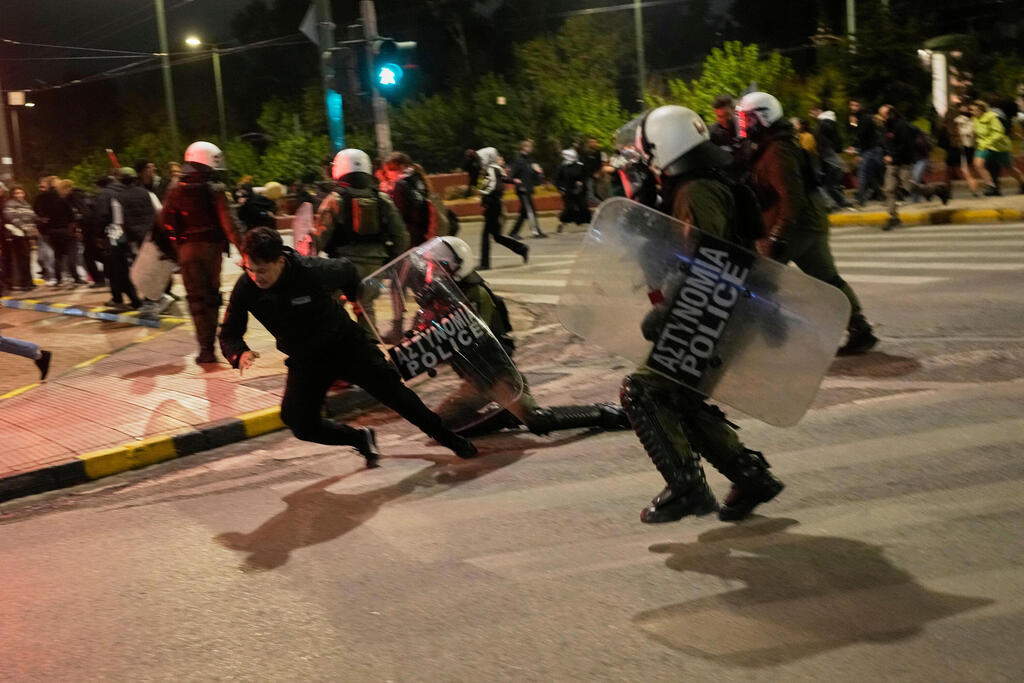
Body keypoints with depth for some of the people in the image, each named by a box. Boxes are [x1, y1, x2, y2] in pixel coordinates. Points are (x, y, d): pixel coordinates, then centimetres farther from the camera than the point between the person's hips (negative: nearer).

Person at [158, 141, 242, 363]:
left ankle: (206, 348, -2)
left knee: (196, 297, 4)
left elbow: (164, 222, 3)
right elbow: (227, 222, -14)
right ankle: (210, 340, 18)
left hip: (187, 248, 1)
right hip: (212, 246, -1)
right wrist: (241, 246, -12)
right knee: (212, 294, 14)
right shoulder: (215, 190, -8)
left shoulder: (176, 191, 1)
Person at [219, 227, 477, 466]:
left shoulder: (313, 270, -27)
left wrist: (357, 299, 18)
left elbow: (347, 270, -3)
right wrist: (240, 354, -33)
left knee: (390, 388, 2)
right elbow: (229, 334, -9)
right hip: (305, 361, 3)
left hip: (346, 345, -2)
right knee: (301, 425, -10)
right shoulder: (245, 289, -20)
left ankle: (442, 434, 25)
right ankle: (362, 440, 16)